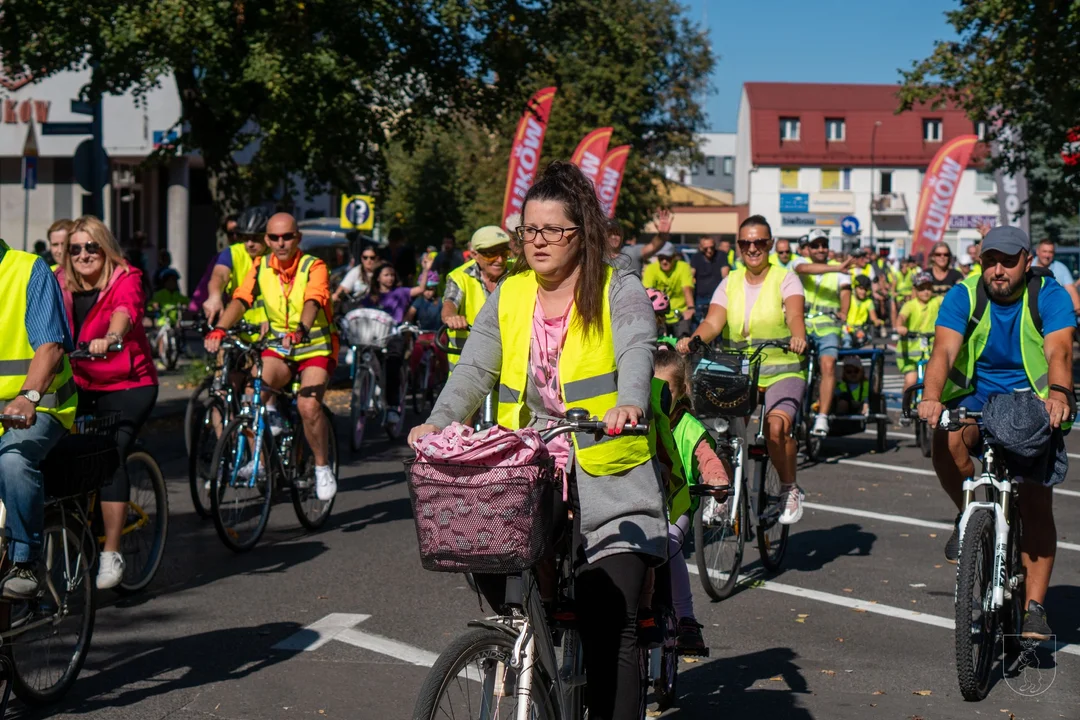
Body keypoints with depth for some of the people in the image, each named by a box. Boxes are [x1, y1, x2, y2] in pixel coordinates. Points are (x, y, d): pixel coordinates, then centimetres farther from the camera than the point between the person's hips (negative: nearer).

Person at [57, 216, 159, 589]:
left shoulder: (126, 281, -8)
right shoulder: (61, 285, 5)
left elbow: (124, 311, -29)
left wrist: (110, 338, -50)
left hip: (127, 386, -4)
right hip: (79, 387, 4)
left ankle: (111, 555, -16)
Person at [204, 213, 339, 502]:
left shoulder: (314, 267, -14)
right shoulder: (261, 267, -1)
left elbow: (313, 302, -32)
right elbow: (240, 300, -15)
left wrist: (300, 331, -53)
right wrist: (219, 329, -34)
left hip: (316, 349, -3)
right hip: (278, 349, 3)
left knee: (308, 405, -27)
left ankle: (323, 467, -4)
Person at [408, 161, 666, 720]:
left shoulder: (619, 291, 1)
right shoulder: (509, 296, 13)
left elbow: (637, 351, -17)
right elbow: (475, 368, 4)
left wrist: (630, 402, -39)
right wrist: (438, 422, -15)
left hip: (607, 482, -4)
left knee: (609, 630, -10)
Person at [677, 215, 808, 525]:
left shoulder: (785, 279, 1)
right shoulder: (730, 283, 9)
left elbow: (795, 314, -19)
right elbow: (712, 322, -7)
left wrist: (798, 337, -42)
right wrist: (692, 339, -29)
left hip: (782, 372, -3)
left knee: (776, 426, -28)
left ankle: (790, 490, -5)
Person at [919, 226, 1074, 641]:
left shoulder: (1050, 296, -9)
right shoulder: (964, 296, -7)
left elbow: (1059, 351, -24)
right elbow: (944, 350, -21)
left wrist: (1058, 394, -46)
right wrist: (931, 397, -42)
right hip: (976, 398, 1)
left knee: (1036, 504, -11)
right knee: (947, 444, -33)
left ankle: (1034, 608, -3)